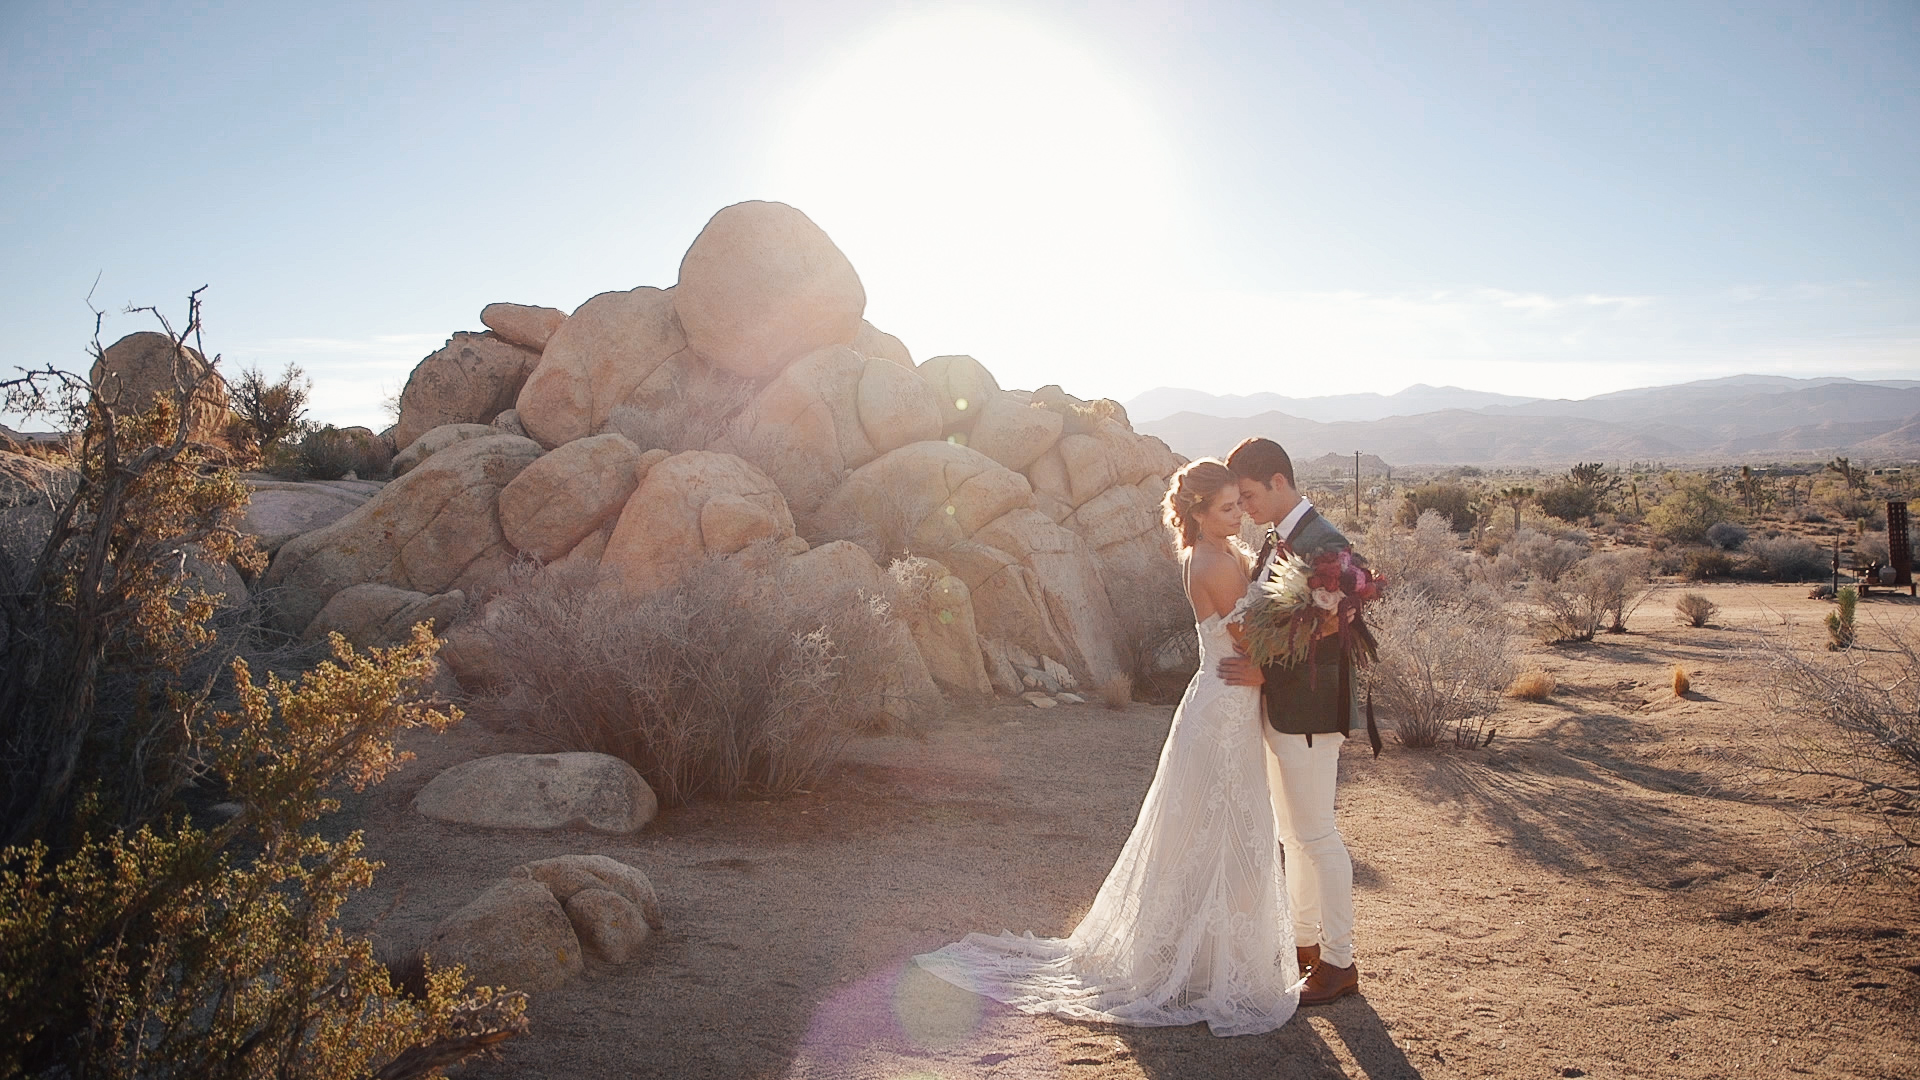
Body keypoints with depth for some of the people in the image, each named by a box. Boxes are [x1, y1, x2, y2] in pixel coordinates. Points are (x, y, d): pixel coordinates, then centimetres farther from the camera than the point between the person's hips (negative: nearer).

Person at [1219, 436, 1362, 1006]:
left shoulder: (1323, 544, -20)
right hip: (1278, 708, 9)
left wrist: (1265, 673, -22)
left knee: (1316, 836, 2)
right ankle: (1305, 942, 34)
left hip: (1307, 712, -9)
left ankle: (1338, 963, 16)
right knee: (1292, 835, 19)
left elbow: (1328, 639, -22)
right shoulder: (1277, 540, 9)